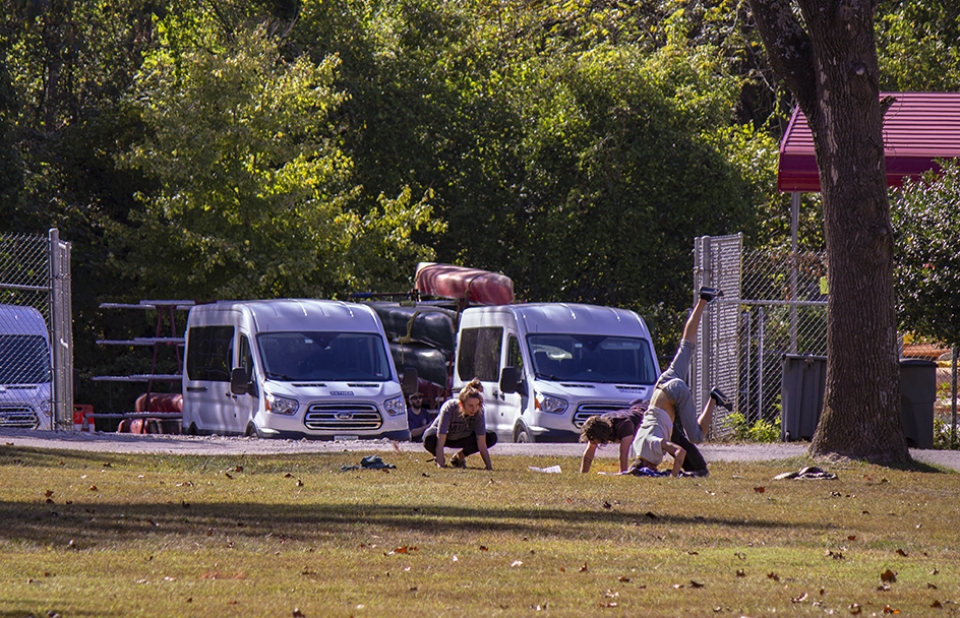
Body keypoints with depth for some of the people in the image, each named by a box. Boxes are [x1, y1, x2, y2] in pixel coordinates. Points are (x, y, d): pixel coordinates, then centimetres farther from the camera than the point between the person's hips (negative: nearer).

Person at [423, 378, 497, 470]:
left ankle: (459, 457, 1)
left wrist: (489, 468, -32)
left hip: (462, 437, 4)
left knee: (492, 437, -19)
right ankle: (439, 459, -5)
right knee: (429, 439, -41)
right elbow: (440, 443, -40)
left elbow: (482, 444, -25)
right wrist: (440, 467, -48)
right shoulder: (449, 408, -37)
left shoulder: (478, 412, -28)